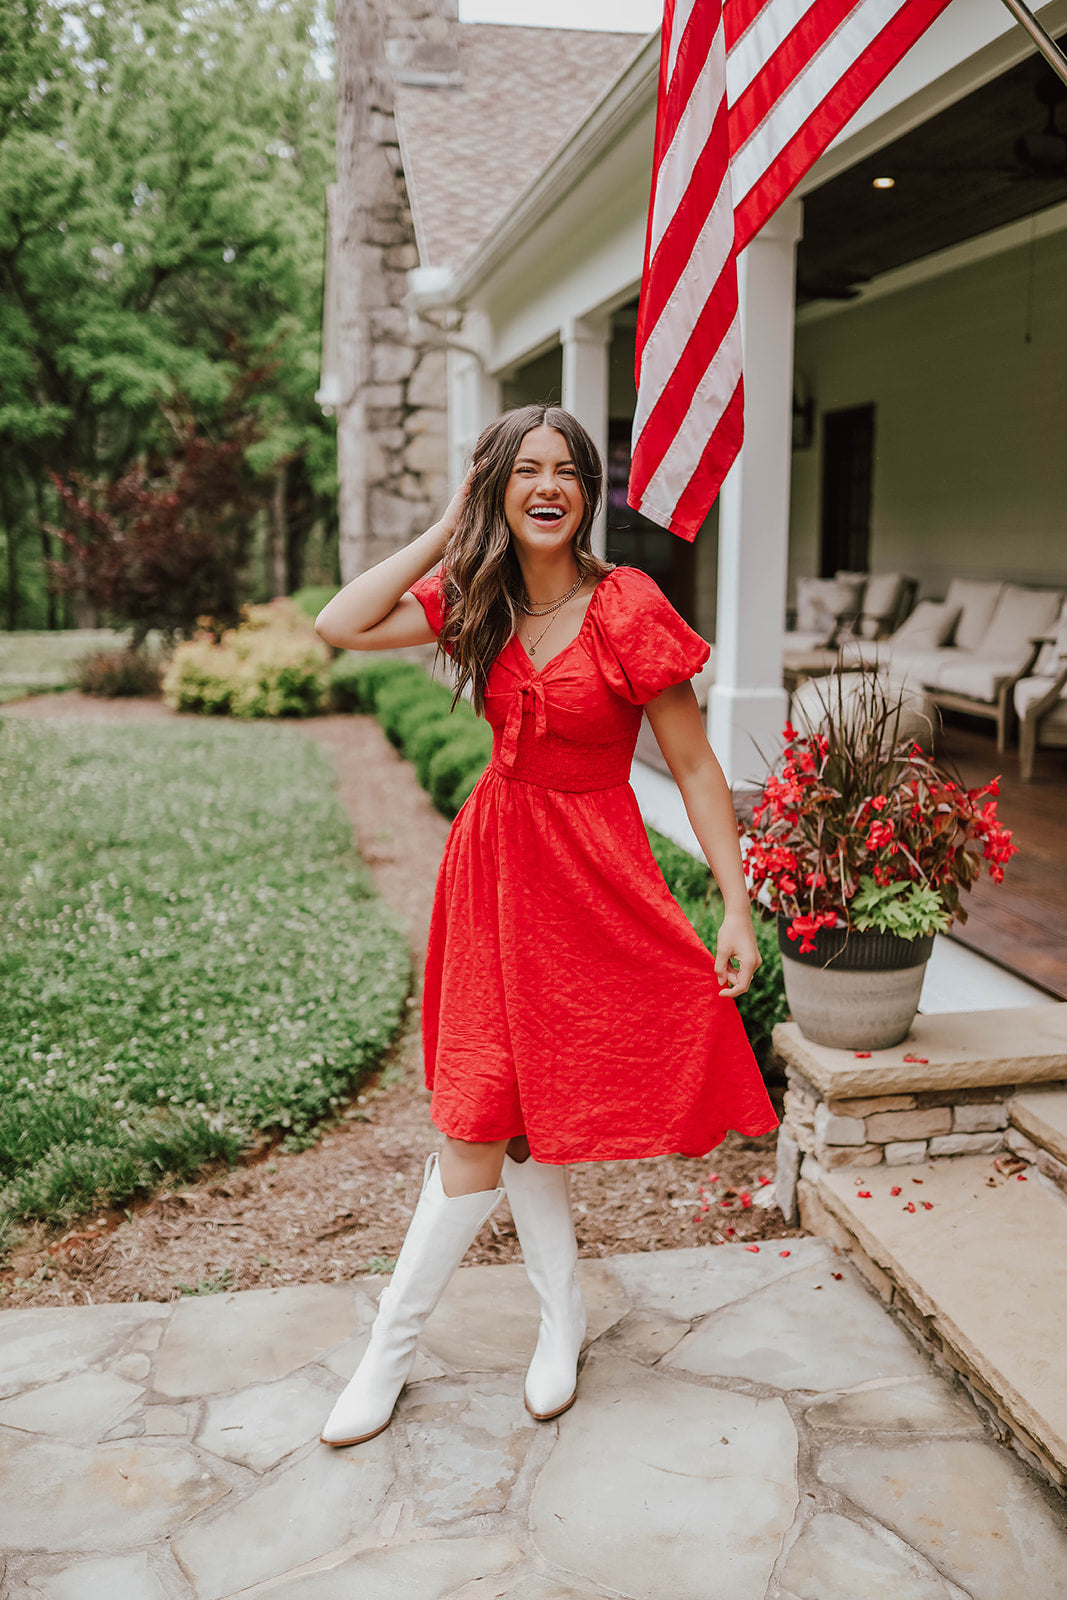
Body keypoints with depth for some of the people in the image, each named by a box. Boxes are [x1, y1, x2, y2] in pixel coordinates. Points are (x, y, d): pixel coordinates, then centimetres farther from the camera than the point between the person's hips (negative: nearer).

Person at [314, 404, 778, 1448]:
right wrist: (448, 531, -6)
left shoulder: (626, 608, -13)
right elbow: (339, 626, -8)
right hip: (496, 856, 5)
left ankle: (389, 1349, 23)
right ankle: (562, 1320, 30)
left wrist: (738, 910, -11)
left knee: (493, 1117, 3)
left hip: (590, 871, -4)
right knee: (495, 1113, 8)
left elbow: (695, 769, -10)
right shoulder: (480, 600, 2)